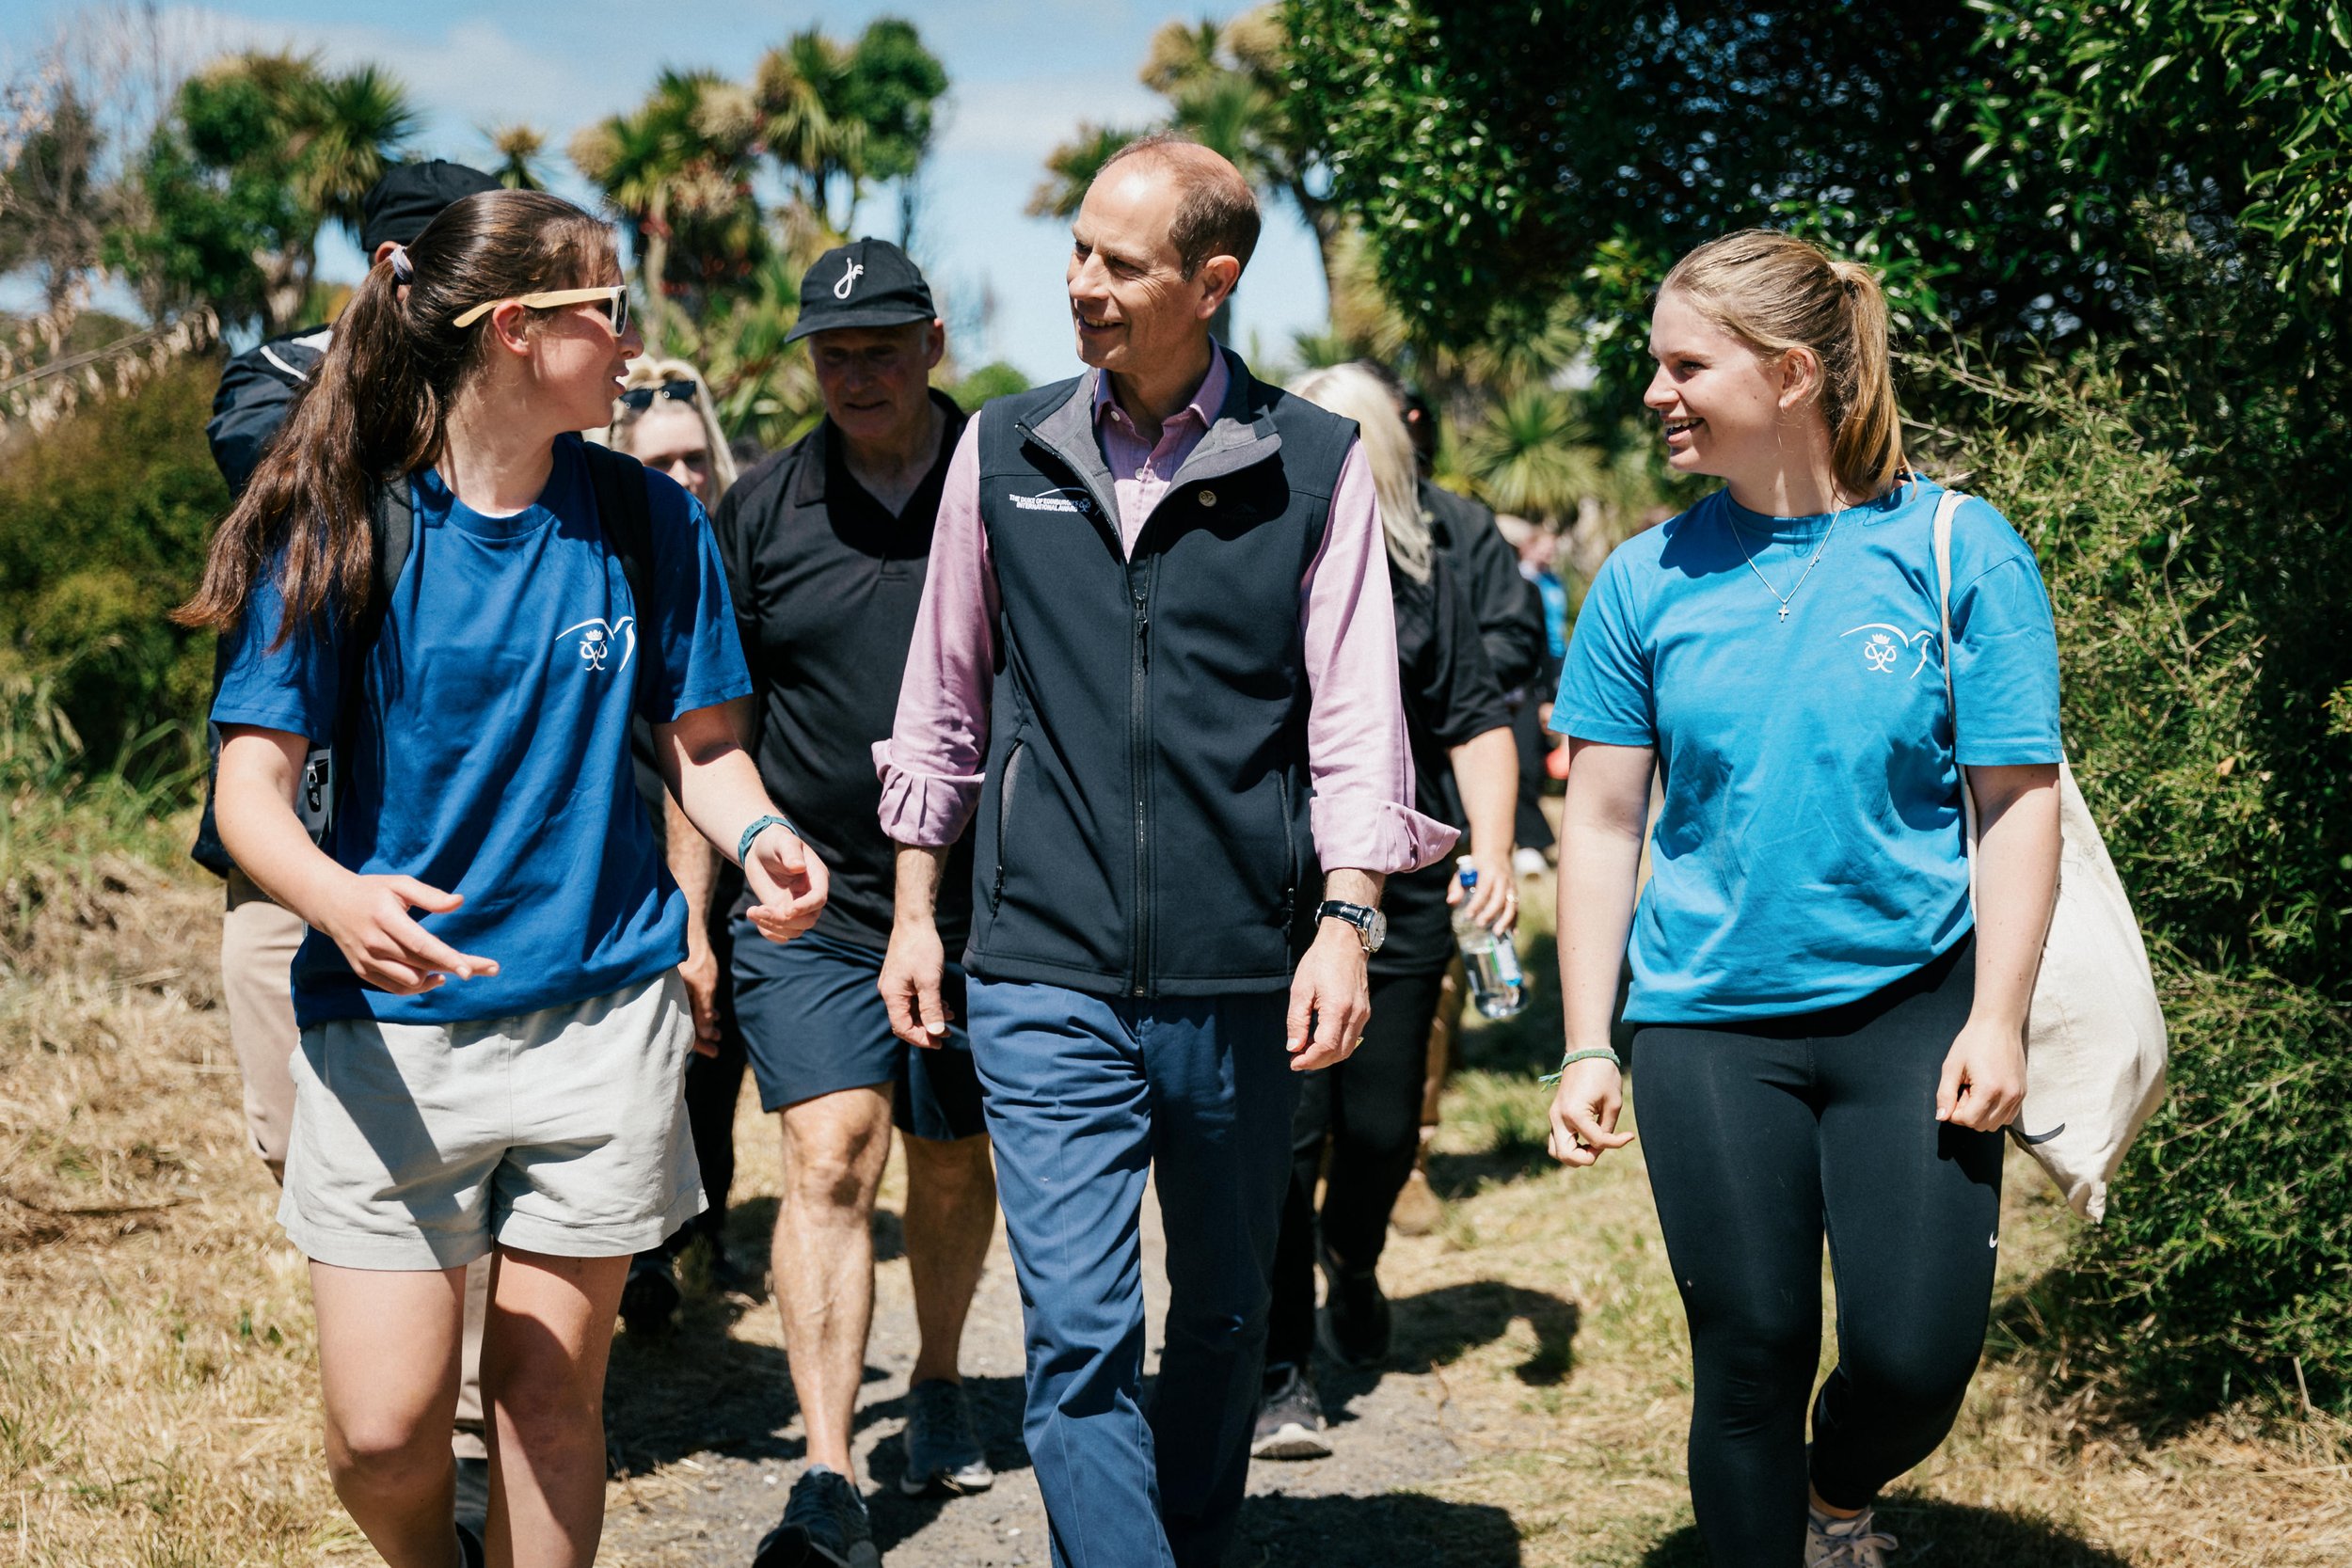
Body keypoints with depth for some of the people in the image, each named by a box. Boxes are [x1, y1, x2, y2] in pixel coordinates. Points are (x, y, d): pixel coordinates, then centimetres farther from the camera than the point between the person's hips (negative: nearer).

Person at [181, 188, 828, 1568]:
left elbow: (702, 744, 11)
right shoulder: (344, 528, -5)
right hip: (391, 1020, -2)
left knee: (548, 1397, 6)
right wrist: (336, 894, -30)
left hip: (601, 1016, 2)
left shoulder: (648, 523, 4)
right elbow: (254, 782, -8)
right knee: (383, 1434, -1)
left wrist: (761, 833, -12)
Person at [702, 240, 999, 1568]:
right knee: (830, 1162, -11)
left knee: (956, 1164, 14)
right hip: (809, 909, 0)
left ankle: (940, 1382, 39)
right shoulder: (762, 511, 3)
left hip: (983, 901, 0)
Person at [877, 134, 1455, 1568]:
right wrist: (916, 910, 12)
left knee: (1226, 1317, 14)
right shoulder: (1004, 451, 6)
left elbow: (1356, 719, 0)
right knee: (1079, 1338, -6)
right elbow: (944, 703, 13)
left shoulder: (1314, 465, 0)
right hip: (1047, 979, 0)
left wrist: (1346, 920, -10)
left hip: (1243, 982, 0)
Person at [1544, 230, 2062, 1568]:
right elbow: (1603, 823, 4)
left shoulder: (1958, 551, -6)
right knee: (1751, 1356, 5)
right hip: (1710, 1019, 1)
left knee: (1918, 1355, -2)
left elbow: (2019, 801, -4)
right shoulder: (1650, 580, 0)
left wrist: (1997, 1022, -11)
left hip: (1910, 1004, -1)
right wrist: (1589, 1048, 2)